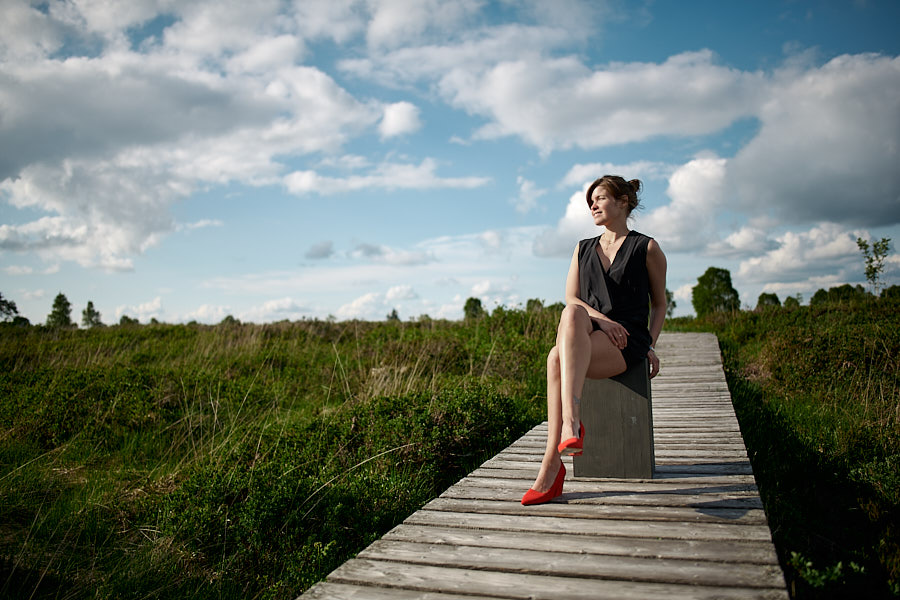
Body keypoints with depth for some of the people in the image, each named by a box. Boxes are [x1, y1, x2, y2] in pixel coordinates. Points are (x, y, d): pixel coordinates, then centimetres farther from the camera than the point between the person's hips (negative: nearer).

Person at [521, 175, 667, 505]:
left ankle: (551, 467, -39)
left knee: (557, 358, -33)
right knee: (572, 313, -36)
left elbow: (659, 303, 16)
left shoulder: (646, 248, 11)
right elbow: (571, 298, 11)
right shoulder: (583, 248, 22)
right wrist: (600, 318, -9)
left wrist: (651, 345, 1)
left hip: (627, 341, -3)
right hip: (586, 336, 4)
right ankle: (572, 422, -45)